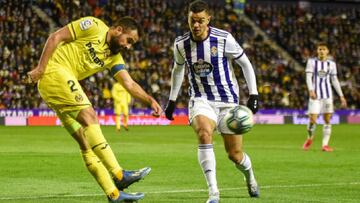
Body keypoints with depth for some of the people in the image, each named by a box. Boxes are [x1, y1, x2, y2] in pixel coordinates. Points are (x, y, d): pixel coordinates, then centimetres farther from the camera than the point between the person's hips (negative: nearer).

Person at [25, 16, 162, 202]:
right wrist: (40, 68, -14)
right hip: (54, 71, -9)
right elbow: (56, 37, -9)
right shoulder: (93, 26, -6)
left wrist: (150, 100, -8)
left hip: (66, 84, 9)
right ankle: (118, 175, -27)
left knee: (86, 142, 2)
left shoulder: (114, 57, 16)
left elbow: (129, 84, 8)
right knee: (89, 116, -22)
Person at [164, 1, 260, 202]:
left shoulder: (224, 39, -15)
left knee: (235, 155, 4)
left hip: (227, 100, -1)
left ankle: (249, 175, 42)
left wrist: (254, 94, -7)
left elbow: (246, 63, -2)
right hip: (201, 100, 1)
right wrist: (172, 100, 18)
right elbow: (178, 69, 16)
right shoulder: (181, 44, -5)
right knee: (204, 133, -31)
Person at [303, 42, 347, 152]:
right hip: (315, 94, -2)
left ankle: (325, 144, 4)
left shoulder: (331, 64, 9)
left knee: (327, 120, -2)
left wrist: (341, 96, 8)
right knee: (312, 120, -8)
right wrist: (311, 90, -21)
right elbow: (308, 77, -5)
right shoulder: (312, 61, 2)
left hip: (327, 94, 2)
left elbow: (335, 80, 13)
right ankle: (310, 138, 20)